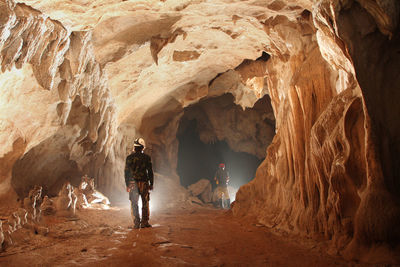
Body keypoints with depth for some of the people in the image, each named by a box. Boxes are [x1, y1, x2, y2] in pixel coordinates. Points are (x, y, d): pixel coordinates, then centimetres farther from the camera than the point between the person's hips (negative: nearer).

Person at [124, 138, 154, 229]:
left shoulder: (129, 157, -1)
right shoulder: (146, 157, -1)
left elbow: (127, 172, 0)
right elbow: (150, 172, 0)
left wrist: (127, 185, 6)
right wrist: (151, 184, 7)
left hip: (133, 183, 0)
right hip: (144, 183, 0)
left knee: (134, 204, 5)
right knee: (145, 204, 9)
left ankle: (136, 224, 3)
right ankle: (144, 223, 7)